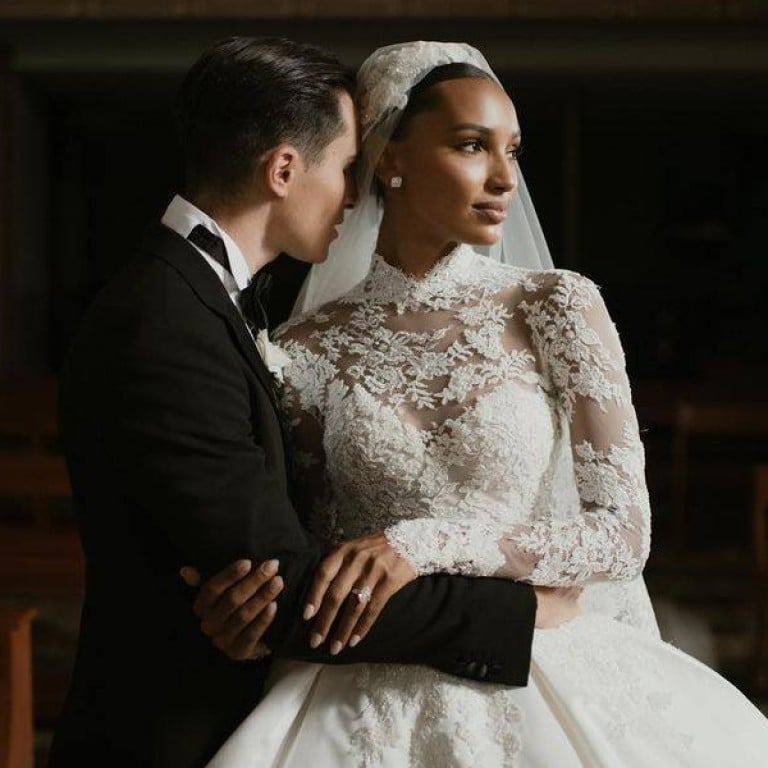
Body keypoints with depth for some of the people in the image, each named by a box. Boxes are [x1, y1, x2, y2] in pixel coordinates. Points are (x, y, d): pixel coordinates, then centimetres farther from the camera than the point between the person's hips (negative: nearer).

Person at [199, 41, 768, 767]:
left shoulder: (556, 306, -1)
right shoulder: (310, 349, 4)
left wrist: (426, 544, -18)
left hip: (545, 684, -1)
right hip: (376, 699, 1)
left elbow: (622, 533, -6)